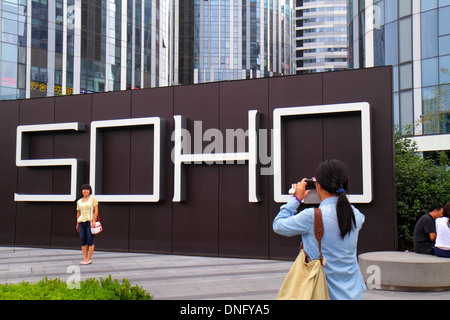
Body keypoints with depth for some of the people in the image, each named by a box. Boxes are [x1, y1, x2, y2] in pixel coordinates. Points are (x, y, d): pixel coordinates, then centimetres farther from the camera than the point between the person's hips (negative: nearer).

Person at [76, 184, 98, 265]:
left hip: (90, 221, -5)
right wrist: (77, 224, 12)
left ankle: (88, 259, -3)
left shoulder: (93, 199, 1)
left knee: (90, 241, -6)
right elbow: (78, 213, 17)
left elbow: (96, 210, -5)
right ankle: (85, 258, 6)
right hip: (81, 222, 5)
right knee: (83, 241, 2)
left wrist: (93, 220, -15)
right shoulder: (79, 201, 15)